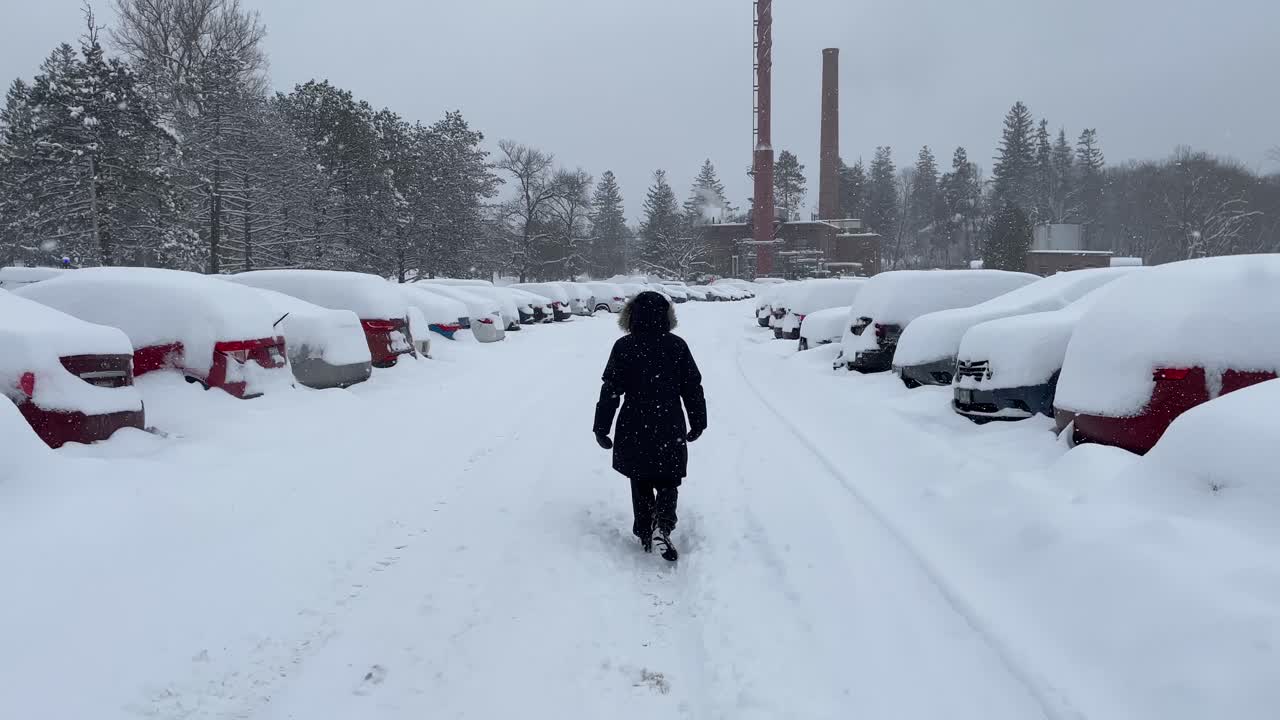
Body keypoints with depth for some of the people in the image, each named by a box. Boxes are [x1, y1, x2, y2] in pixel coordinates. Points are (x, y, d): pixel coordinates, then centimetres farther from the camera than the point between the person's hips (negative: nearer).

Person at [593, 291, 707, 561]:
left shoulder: (623, 347, -7)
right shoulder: (677, 346, -3)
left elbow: (610, 390, -7)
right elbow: (693, 388, 2)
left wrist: (601, 428, 1)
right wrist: (698, 423, 13)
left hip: (634, 432, 0)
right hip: (670, 431, 0)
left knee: (640, 484, 16)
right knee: (668, 483, 12)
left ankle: (645, 535, 20)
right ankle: (662, 527, -11)